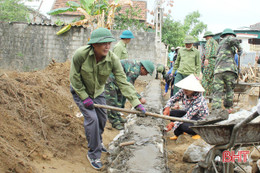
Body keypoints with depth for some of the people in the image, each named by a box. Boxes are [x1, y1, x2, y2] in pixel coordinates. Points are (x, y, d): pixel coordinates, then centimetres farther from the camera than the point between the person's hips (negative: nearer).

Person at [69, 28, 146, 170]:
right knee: (91, 118, -14)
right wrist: (84, 98, -20)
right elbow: (74, 77, -20)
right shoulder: (81, 54, -31)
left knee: (102, 118, 13)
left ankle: (97, 142, 45)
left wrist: (136, 103, -33)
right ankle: (93, 153, 4)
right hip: (80, 90, -4)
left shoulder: (113, 59, -25)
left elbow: (123, 82, -26)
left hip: (98, 92, 4)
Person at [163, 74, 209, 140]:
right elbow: (173, 99, -6)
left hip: (199, 118, -7)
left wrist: (173, 123, -42)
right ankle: (178, 134, 4)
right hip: (188, 113, 7)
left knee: (184, 126, -34)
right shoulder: (183, 91, -18)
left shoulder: (199, 100, -34)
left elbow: (188, 117, -35)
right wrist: (167, 108, -28)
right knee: (171, 113, -15)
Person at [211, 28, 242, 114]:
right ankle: (228, 107, 22)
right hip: (228, 68, -5)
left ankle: (215, 111, -17)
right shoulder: (228, 39, 7)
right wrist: (239, 49, 0)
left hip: (218, 70, 5)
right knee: (229, 89, 13)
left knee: (217, 91, -5)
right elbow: (234, 40, -16)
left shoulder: (220, 44, 29)